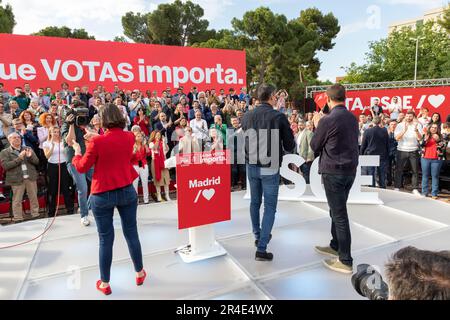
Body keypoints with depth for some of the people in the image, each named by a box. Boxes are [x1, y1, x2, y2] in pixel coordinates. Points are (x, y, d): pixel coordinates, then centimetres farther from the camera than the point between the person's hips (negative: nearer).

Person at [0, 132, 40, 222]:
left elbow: (36, 161, 7)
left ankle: (36, 215, 19)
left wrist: (30, 156, -14)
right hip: (17, 179, -3)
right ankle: (18, 219, 10)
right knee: (17, 200, 2)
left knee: (34, 198, 8)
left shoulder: (28, 149, 11)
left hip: (31, 177, 3)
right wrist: (19, 158, -18)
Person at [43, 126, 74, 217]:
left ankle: (70, 208, 9)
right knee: (52, 189, 4)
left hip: (63, 165, 1)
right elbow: (47, 156, -8)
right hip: (52, 166, -1)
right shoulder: (46, 143, 3)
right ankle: (51, 211, 14)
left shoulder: (63, 141, 8)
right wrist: (53, 145, -17)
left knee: (66, 187, 1)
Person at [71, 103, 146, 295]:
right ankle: (139, 273, 31)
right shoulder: (129, 137, -3)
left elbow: (82, 167, -4)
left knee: (105, 240, 9)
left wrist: (77, 151, 12)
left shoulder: (97, 142, -16)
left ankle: (104, 283, 25)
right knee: (131, 234, 15)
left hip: (102, 195, -3)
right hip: (127, 191, 3)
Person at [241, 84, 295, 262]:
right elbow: (290, 147, -8)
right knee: (270, 207, 4)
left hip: (251, 166, 5)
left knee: (255, 202, 20)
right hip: (270, 168, -4)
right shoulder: (279, 117, -12)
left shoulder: (247, 116, 0)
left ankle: (258, 236, 37)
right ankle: (261, 248, 3)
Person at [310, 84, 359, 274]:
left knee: (339, 214, -2)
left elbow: (314, 146, -5)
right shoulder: (353, 118, 7)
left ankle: (345, 261, 7)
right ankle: (335, 246, 35)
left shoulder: (328, 120, -15)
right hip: (350, 169, 8)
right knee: (337, 210, 20)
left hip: (333, 171, -8)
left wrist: (317, 127, 10)